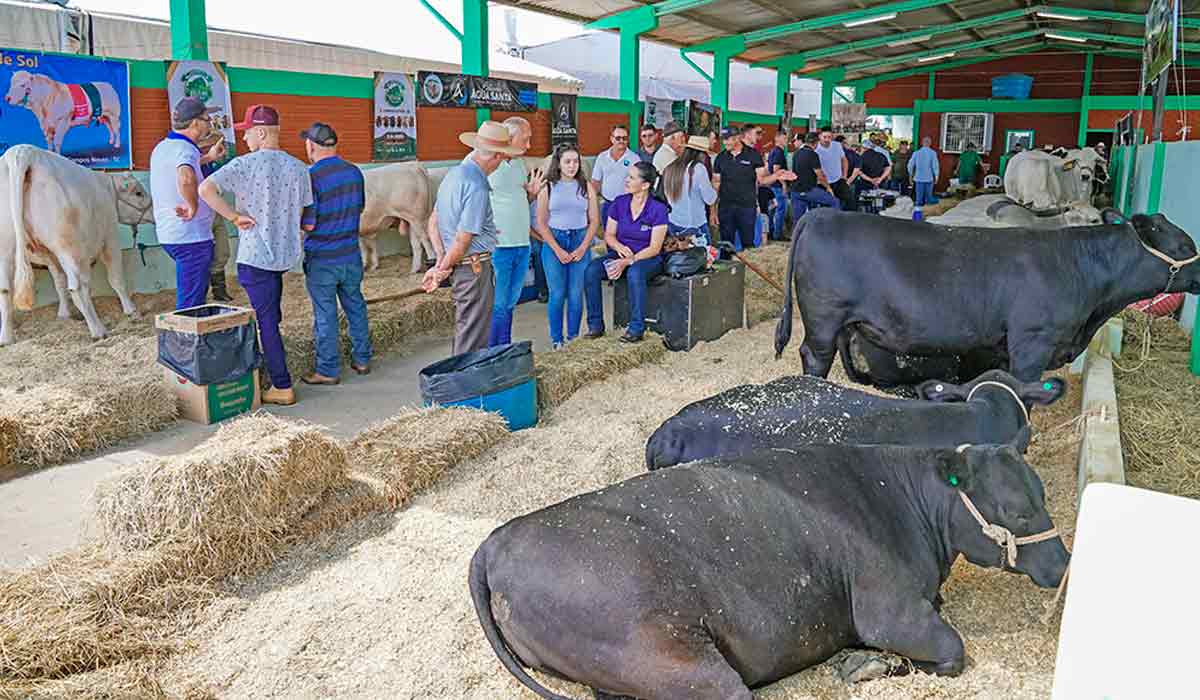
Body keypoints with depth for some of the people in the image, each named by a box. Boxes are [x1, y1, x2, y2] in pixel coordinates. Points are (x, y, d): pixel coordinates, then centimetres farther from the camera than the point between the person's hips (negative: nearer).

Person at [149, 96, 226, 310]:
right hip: (191, 236, -10)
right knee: (191, 304, -4)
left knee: (198, 291, 26)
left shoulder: (162, 147, 12)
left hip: (168, 234, 10)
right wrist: (193, 206, -27)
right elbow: (186, 179, -42)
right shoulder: (185, 148, -19)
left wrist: (207, 158, 41)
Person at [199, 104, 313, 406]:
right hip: (287, 253, 6)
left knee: (266, 321, -1)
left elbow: (206, 189, -24)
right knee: (272, 316, 23)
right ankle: (273, 364, 35)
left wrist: (235, 217, -15)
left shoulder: (245, 164, -12)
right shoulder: (297, 167, 4)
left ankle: (282, 387, 1)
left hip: (255, 256, -6)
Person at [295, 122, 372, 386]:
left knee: (326, 315, 3)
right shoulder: (354, 172, 1)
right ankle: (362, 359, 27)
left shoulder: (310, 177, -18)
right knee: (355, 306, 17)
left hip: (321, 259, -6)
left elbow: (307, 225, -18)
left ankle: (328, 370, 10)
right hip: (351, 255, 6)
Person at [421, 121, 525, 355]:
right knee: (473, 338, 0)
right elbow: (463, 240, -20)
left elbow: (434, 222, 14)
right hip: (475, 265, -10)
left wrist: (441, 263, 10)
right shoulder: (477, 187, -21)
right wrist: (441, 271, -6)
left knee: (464, 330, 21)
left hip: (460, 265, 10)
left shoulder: (453, 173, 9)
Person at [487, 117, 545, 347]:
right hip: (497, 245, -8)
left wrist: (532, 192, 4)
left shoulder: (520, 163, 14)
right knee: (497, 306, -3)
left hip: (522, 244, 8)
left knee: (510, 303, 15)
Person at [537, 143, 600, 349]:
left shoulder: (586, 186, 7)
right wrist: (558, 250, -8)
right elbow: (541, 223, -1)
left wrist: (583, 248, -6)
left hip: (580, 242, 1)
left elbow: (594, 221, 5)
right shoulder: (548, 187, 2)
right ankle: (556, 340, 8)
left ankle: (573, 338, 12)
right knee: (557, 295, -2)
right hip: (553, 243, -1)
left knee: (576, 294, 0)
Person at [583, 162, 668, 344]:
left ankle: (636, 329, -28)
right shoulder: (619, 203, 1)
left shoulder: (658, 209, -12)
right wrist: (618, 246, -15)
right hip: (621, 254, 5)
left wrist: (628, 261, -24)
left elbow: (654, 248, -14)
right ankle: (595, 325, -15)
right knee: (591, 270, -23)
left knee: (635, 273, -39)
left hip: (648, 259, -4)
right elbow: (609, 235, 8)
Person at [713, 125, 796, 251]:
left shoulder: (753, 155, -1)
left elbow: (762, 179, -2)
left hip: (747, 207, -2)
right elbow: (716, 184, 9)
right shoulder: (721, 158, 6)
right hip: (725, 207, 2)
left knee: (748, 243, 0)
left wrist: (776, 176, -22)